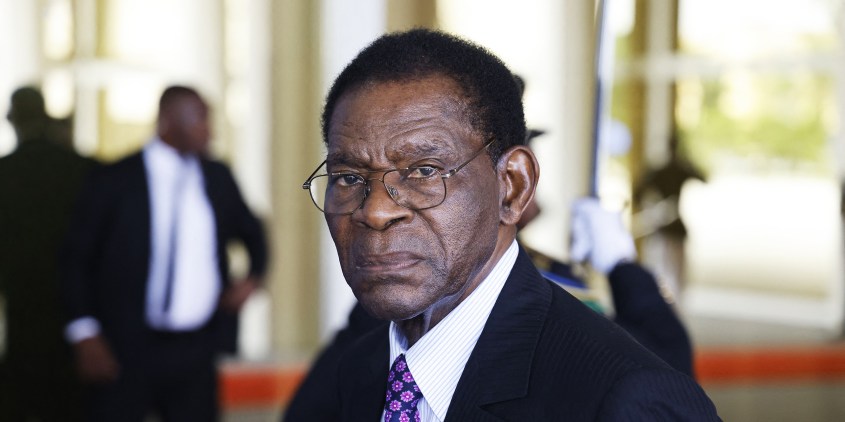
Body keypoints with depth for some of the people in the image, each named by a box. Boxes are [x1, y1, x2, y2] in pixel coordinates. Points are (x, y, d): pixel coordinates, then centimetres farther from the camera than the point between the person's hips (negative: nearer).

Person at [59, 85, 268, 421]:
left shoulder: (217, 177, 9)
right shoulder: (114, 181, -3)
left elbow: (251, 233, 25)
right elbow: (77, 259, -1)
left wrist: (253, 277, 5)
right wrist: (85, 336, -9)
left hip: (198, 353, 4)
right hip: (126, 354, -3)